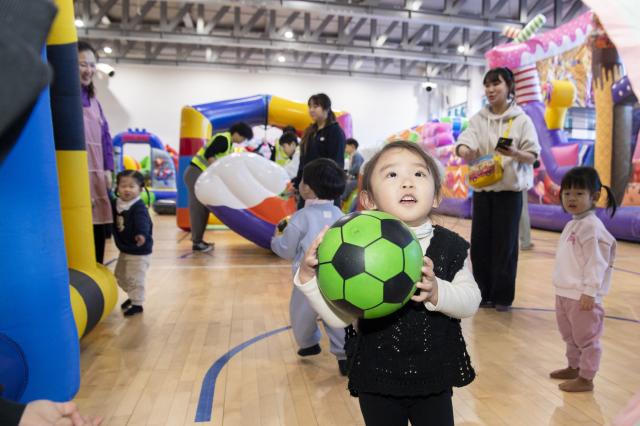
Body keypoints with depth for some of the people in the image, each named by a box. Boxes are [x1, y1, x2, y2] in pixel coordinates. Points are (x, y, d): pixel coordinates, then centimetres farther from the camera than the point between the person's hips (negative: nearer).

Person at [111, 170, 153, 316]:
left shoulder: (139, 207, -23)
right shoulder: (115, 204, 1)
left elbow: (142, 222, -41)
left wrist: (142, 234, -58)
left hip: (139, 251, -9)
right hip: (124, 249, 9)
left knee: (134, 278, -4)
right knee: (120, 276, 22)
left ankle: (137, 304, 14)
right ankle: (133, 296, 42)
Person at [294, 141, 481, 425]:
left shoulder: (450, 246, -8)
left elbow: (471, 301, -8)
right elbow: (340, 316, -19)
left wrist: (437, 293, -28)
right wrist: (309, 276, -33)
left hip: (434, 379, 2)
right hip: (376, 381, -1)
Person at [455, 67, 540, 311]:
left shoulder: (521, 119, -1)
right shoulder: (478, 118, 6)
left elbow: (533, 156, -4)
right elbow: (463, 142, -10)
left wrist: (515, 153, -25)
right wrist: (465, 151, -34)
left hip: (510, 189, -3)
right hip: (481, 189, 3)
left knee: (505, 245, 1)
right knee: (480, 243, 7)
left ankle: (503, 296, 15)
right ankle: (484, 293, 22)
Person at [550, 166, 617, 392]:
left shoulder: (592, 226, -18)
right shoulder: (572, 224, 11)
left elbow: (596, 263, -20)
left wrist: (590, 291, -22)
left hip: (582, 295, -10)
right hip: (565, 292, 10)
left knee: (586, 337, 4)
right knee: (570, 335, 23)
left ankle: (586, 378, 16)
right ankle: (574, 368, 39)